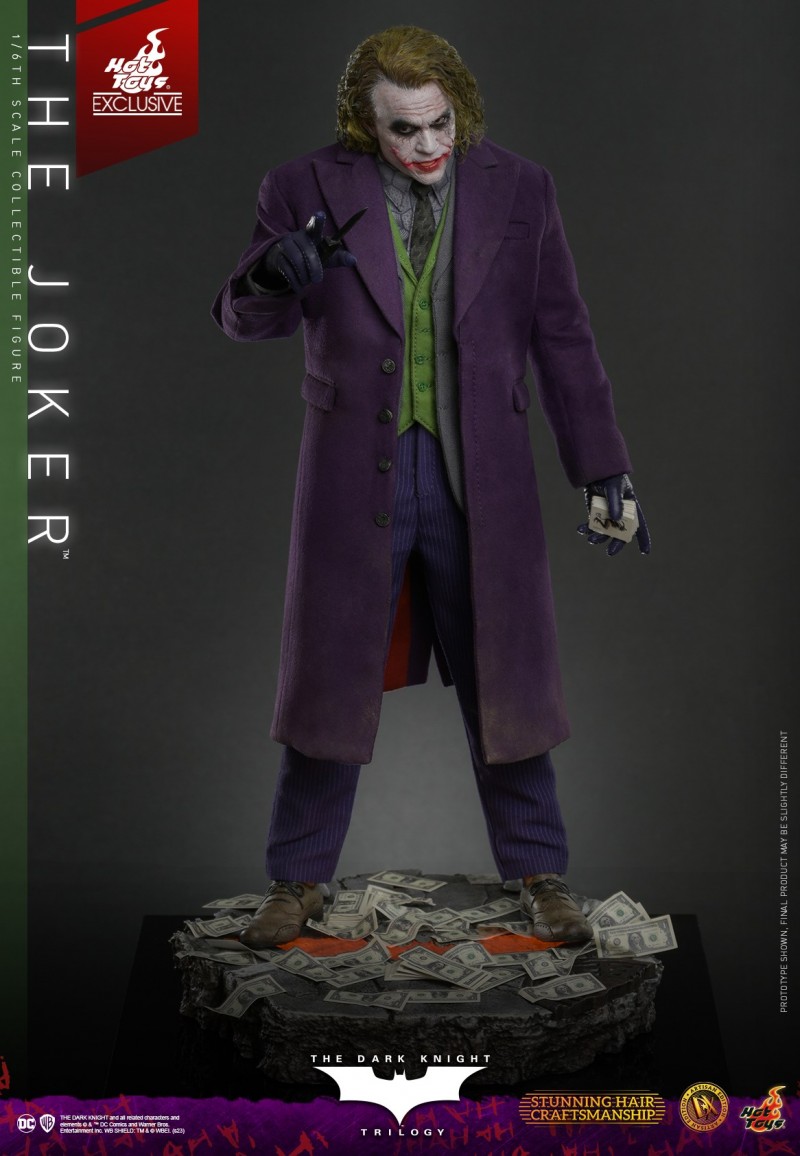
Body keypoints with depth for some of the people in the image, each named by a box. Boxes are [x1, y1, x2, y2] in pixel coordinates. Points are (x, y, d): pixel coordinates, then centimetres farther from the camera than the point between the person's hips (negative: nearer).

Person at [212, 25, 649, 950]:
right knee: (330, 681, 7)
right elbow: (244, 321, -4)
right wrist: (271, 270, -28)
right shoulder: (308, 190, -1)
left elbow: (562, 338, 4)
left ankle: (538, 875, 24)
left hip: (479, 478, 1)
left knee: (504, 682, 7)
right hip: (355, 474, 0)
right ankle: (298, 881, 23)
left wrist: (603, 468, 1)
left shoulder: (519, 191, 2)